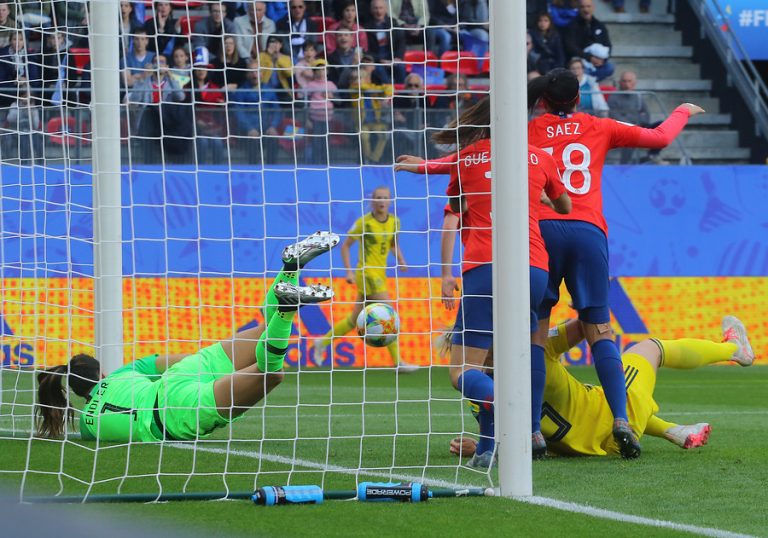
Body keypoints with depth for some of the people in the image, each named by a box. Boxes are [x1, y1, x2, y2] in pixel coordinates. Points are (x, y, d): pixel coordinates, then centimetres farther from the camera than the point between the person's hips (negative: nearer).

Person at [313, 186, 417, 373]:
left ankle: (323, 342, 31)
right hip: (367, 273, -7)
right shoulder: (364, 222, -11)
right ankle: (398, 362, -13)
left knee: (355, 318, 14)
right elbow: (345, 246, -4)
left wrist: (401, 261, 4)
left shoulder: (394, 222, 7)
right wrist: (349, 271, -11)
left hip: (380, 274, 7)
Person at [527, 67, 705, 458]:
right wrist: (682, 112, 44)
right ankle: (621, 419, -15)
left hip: (542, 230, -1)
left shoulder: (528, 131, 14)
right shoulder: (600, 128, 17)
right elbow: (660, 137, 25)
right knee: (599, 330, 2)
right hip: (589, 232, 1)